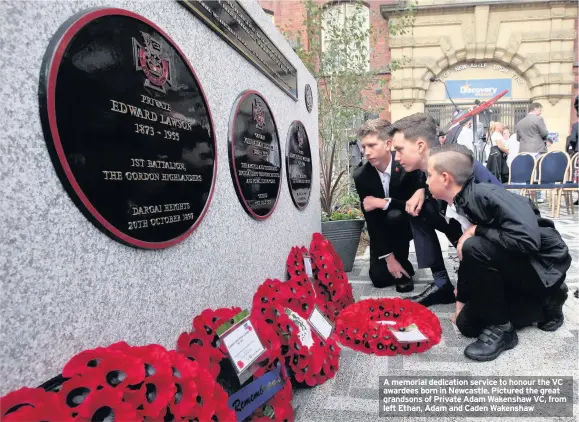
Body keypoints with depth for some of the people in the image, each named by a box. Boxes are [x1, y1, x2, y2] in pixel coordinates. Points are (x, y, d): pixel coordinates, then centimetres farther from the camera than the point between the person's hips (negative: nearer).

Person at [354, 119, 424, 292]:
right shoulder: (361, 176, -16)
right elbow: (371, 220, -16)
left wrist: (384, 203, -33)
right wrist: (388, 257, -19)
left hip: (407, 223, -2)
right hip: (382, 230, 2)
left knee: (394, 216, -36)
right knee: (379, 278, -12)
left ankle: (402, 265, -11)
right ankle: (400, 264, 23)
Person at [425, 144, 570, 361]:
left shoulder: (487, 195, -27)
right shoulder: (458, 207, -1)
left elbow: (528, 240, -37)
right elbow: (467, 257, 8)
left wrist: (477, 230, -27)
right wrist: (461, 300, 12)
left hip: (544, 265, -8)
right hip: (513, 268, 8)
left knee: (475, 248, -34)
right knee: (466, 324, 3)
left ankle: (500, 328, -14)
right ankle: (542, 301, 17)